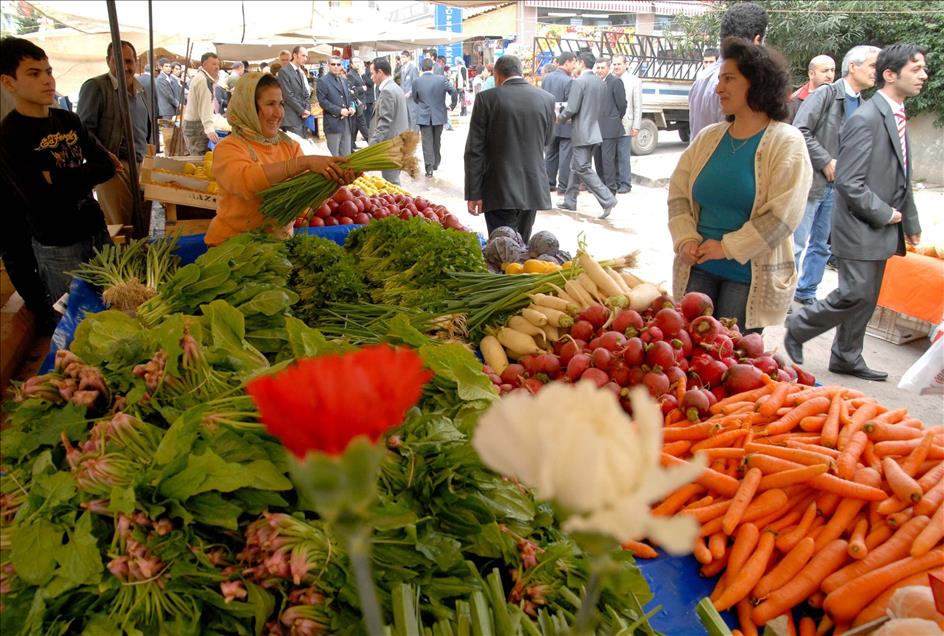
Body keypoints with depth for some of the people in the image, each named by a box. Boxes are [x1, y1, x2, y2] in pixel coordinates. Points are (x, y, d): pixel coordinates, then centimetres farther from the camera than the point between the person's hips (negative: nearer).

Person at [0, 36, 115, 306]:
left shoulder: (68, 119, 5)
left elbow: (107, 165, -4)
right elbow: (41, 198, -23)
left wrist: (58, 179, -15)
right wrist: (84, 175, -12)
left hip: (96, 229, 5)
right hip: (57, 246, -5)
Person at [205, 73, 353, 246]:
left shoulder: (290, 146, 9)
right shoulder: (229, 148, -5)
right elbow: (245, 181, -26)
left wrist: (335, 180, -24)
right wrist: (305, 162, -31)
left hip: (280, 239, 4)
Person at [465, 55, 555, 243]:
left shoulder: (487, 98, -7)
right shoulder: (547, 98, 3)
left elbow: (474, 150, -9)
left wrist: (473, 193, -6)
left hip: (500, 190, -4)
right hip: (533, 187, 4)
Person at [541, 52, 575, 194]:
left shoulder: (546, 79, 5)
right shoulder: (568, 81, -16)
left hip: (550, 123, 7)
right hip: (565, 124, -7)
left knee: (550, 155, 15)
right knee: (566, 156, -1)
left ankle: (548, 183, 20)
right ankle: (564, 186, 1)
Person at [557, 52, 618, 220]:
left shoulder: (579, 82, -14)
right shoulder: (600, 82, 10)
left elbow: (571, 109, -17)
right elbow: (601, 106, 14)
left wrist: (559, 118, 0)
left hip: (582, 132, -9)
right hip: (594, 129, 9)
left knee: (582, 168, -6)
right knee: (576, 166, 16)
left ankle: (607, 199, -12)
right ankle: (570, 201, 24)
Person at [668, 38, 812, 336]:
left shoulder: (786, 142, -8)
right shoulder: (708, 137, 6)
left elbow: (782, 215, -15)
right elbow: (678, 191, 7)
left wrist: (727, 248, -16)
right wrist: (685, 239, -8)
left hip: (749, 275, -4)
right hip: (698, 267, 4)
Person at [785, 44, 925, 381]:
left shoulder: (897, 116, 12)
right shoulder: (865, 120, -18)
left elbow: (900, 177, 19)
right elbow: (848, 183, -23)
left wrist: (910, 221, 18)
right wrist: (885, 214, -15)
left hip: (882, 228, 9)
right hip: (861, 229, -9)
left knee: (866, 298, 14)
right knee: (855, 295, -7)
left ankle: (846, 358, 26)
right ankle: (797, 329, 14)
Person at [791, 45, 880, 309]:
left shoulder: (862, 106, 9)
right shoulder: (826, 94, -9)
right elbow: (800, 131, -16)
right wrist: (826, 162, -16)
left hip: (836, 186, 7)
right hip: (810, 181, -7)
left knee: (822, 246, 14)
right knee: (796, 244, -2)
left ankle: (806, 293, 27)